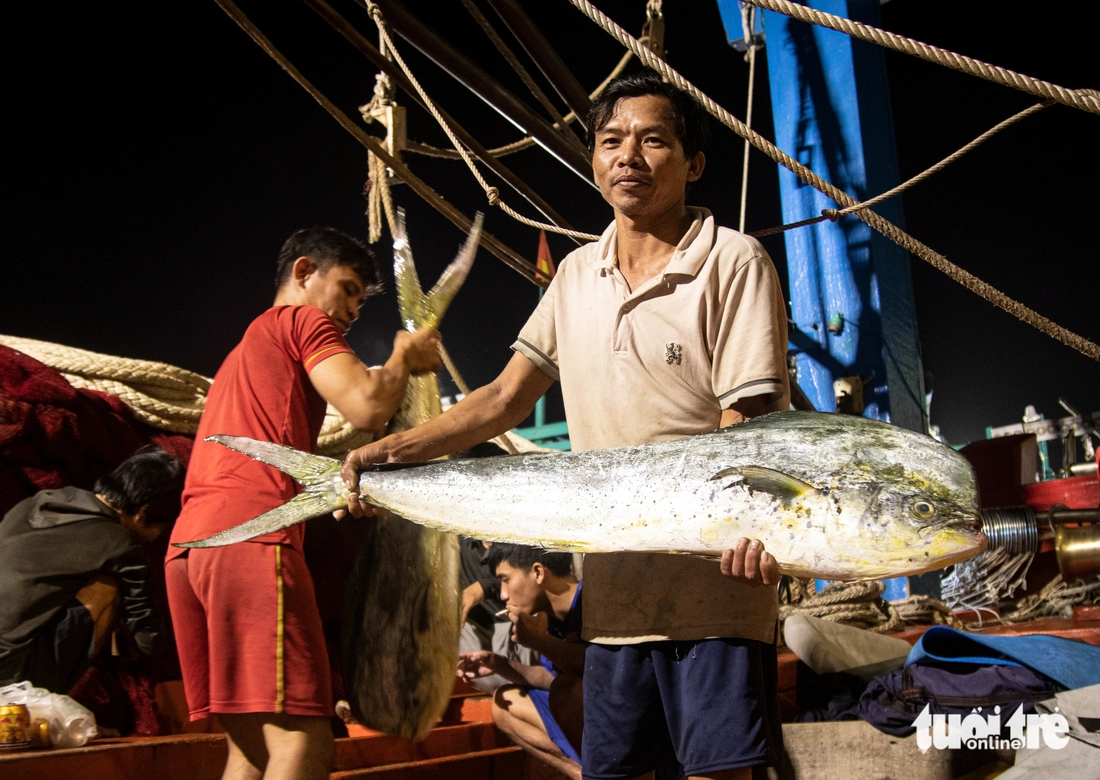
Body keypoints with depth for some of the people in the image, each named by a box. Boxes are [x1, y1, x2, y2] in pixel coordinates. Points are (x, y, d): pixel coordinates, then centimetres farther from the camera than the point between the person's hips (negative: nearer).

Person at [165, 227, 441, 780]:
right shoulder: (304, 320, 8)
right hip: (252, 534, -9)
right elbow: (367, 408, -7)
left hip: (188, 545, 9)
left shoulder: (246, 350, 36)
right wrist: (406, 357, 12)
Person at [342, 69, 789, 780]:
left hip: (717, 579, -5)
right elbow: (508, 398, 13)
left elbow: (747, 421, -12)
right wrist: (396, 448, 2)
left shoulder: (734, 262, -6)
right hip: (615, 587, 6)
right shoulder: (577, 275, 12)